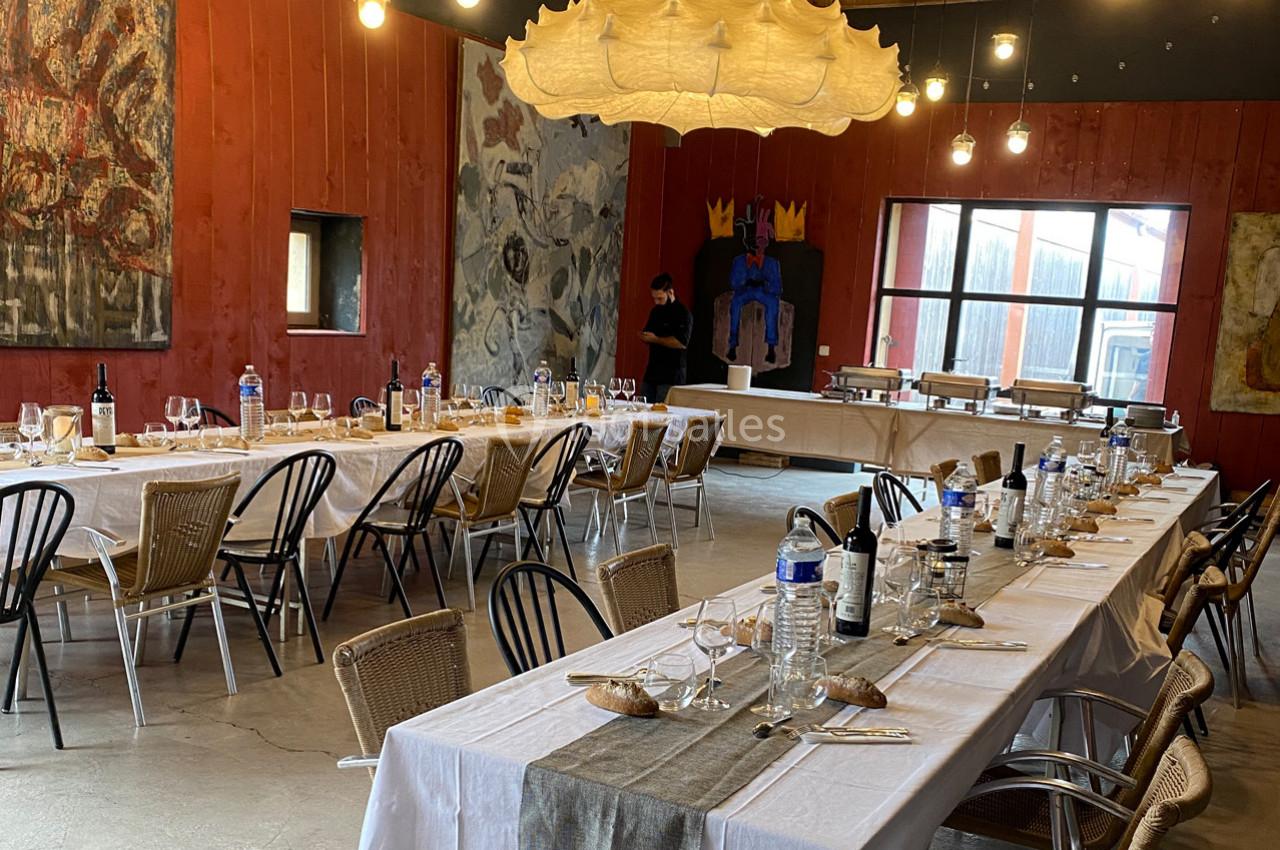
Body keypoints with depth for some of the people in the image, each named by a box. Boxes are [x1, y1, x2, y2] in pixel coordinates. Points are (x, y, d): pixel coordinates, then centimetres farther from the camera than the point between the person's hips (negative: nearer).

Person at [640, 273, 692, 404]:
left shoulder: (683, 314, -9)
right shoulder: (656, 311, 16)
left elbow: (682, 343, -20)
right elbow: (648, 332, 27)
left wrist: (655, 339, -16)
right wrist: (644, 336, 2)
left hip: (671, 376, -8)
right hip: (652, 371, 8)